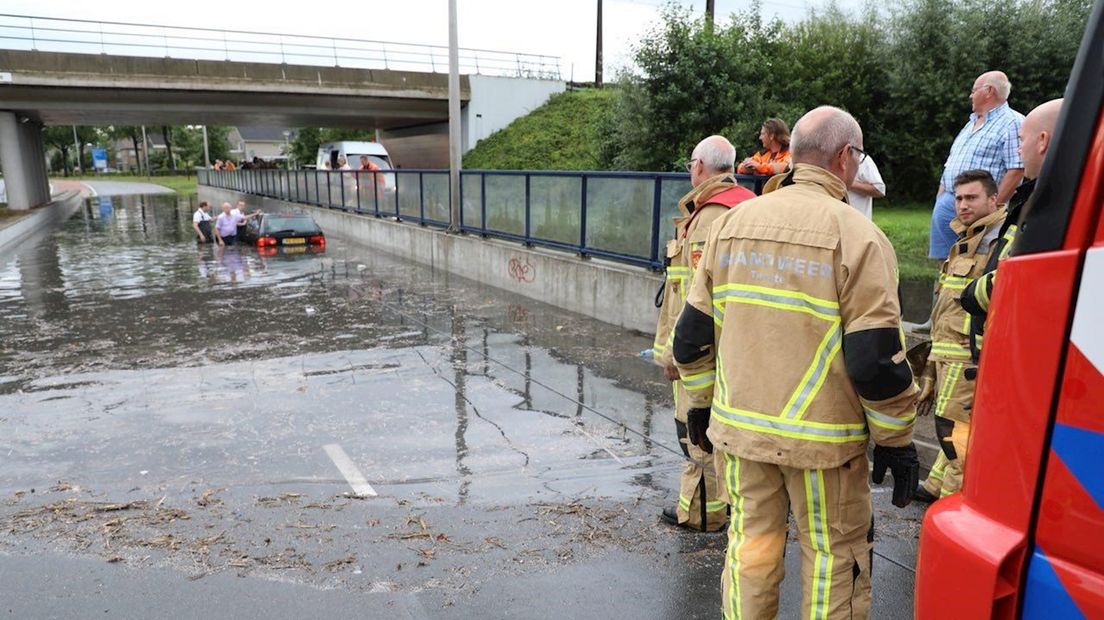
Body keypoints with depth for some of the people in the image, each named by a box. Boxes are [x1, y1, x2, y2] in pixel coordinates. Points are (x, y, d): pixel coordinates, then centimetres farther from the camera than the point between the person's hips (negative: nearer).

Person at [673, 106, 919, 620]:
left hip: (740, 425, 5)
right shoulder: (856, 235, -11)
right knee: (834, 556, 13)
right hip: (822, 436, -4)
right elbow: (876, 356, -14)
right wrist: (895, 439, -1)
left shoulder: (731, 223, 4)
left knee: (750, 544, 17)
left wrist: (700, 403, 18)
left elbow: (693, 332, 7)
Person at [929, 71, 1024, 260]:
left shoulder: (1012, 123, -6)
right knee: (944, 260, 9)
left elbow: (1016, 170, -15)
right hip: (945, 205, 8)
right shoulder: (972, 123, 23)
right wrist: (940, 199, 14)